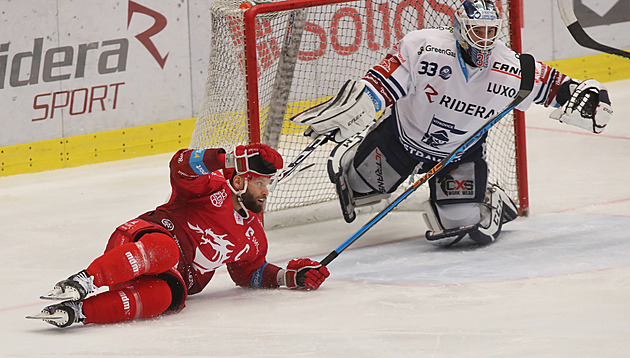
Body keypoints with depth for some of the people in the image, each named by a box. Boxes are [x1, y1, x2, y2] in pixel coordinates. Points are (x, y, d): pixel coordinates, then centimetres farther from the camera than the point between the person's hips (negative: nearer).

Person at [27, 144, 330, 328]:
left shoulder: (254, 237, 22)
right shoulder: (212, 187, 2)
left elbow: (250, 273, 33)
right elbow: (183, 166, -17)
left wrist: (291, 277, 17)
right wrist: (226, 159, -33)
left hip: (179, 277, 4)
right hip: (144, 236, -4)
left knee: (162, 297, -35)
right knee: (165, 248, -43)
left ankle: (77, 311, -49)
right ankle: (86, 281, -52)